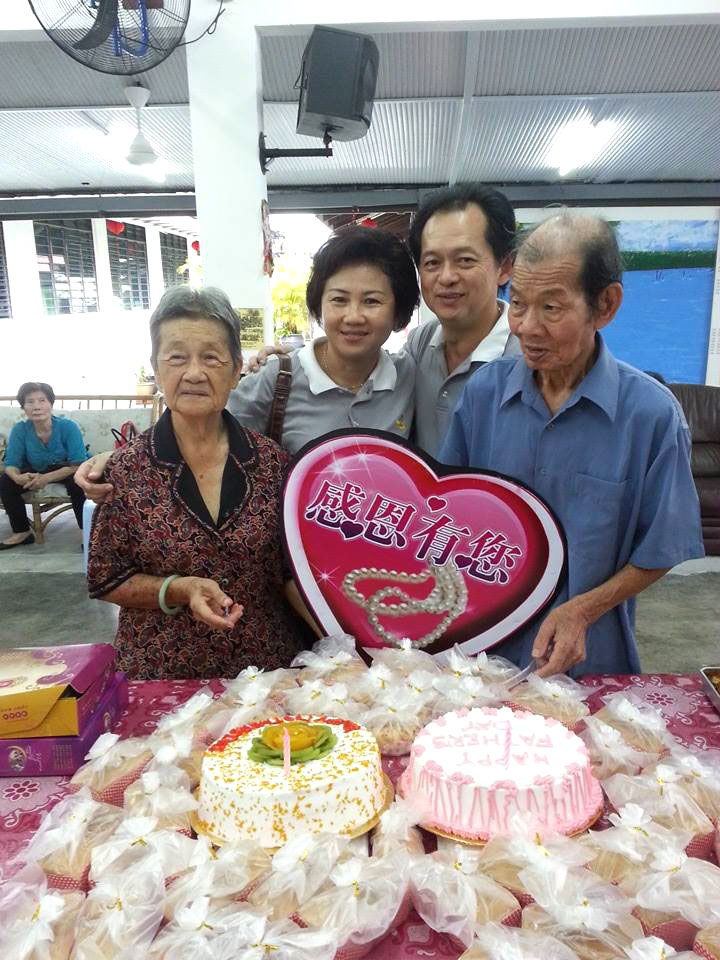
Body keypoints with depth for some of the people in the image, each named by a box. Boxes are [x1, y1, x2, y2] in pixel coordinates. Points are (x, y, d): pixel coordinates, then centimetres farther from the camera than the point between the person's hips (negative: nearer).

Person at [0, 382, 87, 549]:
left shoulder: (68, 426, -25)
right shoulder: (19, 429, -16)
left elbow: (78, 464, -29)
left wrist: (47, 478, -42)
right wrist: (18, 477, -39)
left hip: (66, 471, -4)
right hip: (36, 472, 4)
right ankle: (22, 532, -2)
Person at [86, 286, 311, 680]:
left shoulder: (271, 461, -7)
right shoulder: (125, 470, -11)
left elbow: (291, 570, 0)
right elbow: (107, 581, -4)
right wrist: (179, 589, -20)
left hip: (270, 667, 2)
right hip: (161, 675, -1)